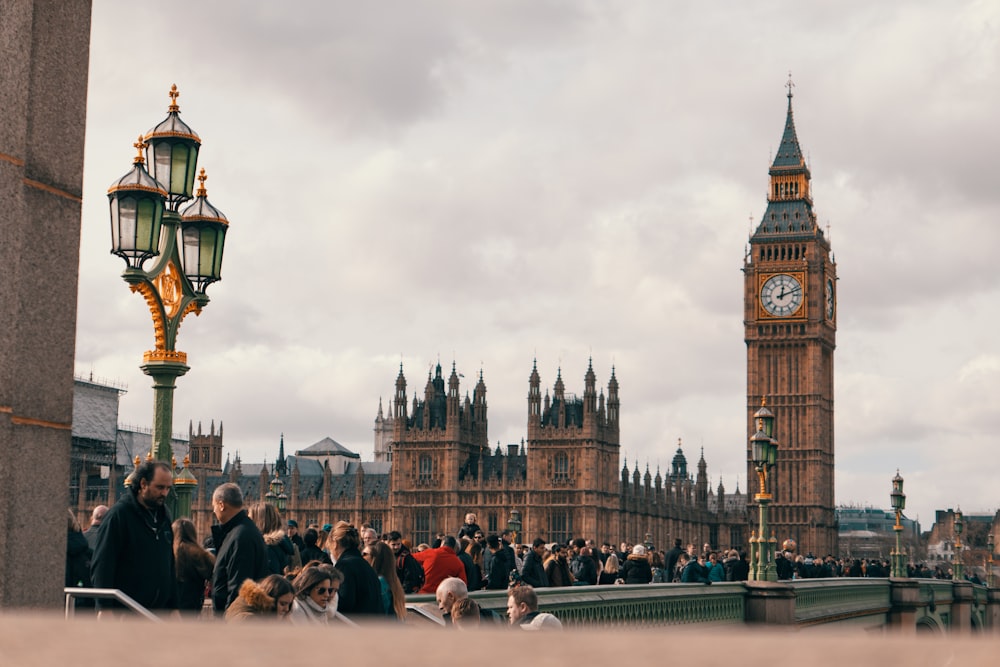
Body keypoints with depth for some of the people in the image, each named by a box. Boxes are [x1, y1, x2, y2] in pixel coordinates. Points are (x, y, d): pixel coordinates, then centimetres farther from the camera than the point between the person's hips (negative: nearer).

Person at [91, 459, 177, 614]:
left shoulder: (164, 517, 15)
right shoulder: (120, 513, -7)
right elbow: (102, 565, -11)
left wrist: (173, 607, 17)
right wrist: (104, 607, -18)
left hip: (159, 610, 7)